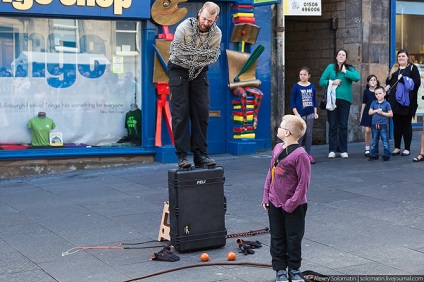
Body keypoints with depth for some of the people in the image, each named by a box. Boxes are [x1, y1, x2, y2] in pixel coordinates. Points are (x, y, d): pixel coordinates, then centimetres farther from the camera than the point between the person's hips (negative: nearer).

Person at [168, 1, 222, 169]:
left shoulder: (216, 33, -8)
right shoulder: (184, 28, -19)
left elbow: (212, 57, -5)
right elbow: (177, 54, -17)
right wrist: (202, 55, -11)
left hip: (199, 73, 4)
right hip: (179, 70, -4)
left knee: (202, 112, -2)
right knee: (180, 112, -9)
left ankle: (200, 154, 3)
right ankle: (182, 156, -9)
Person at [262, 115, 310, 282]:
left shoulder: (300, 154, -19)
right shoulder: (277, 148, 4)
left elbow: (304, 182, -17)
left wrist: (292, 203, -16)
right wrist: (266, 196, 8)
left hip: (293, 206, -6)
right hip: (274, 204, 6)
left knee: (294, 239, 7)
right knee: (277, 238, 12)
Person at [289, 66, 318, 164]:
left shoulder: (312, 86, 7)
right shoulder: (296, 86, -2)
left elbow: (314, 100, 14)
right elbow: (292, 101, -3)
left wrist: (315, 112, 9)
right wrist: (296, 114, -10)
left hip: (310, 114, 3)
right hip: (300, 114, -3)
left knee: (309, 134, 5)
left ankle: (308, 155, 11)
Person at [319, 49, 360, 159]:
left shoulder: (349, 69, 8)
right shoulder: (330, 67, 8)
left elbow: (357, 77, -10)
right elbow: (321, 81, 5)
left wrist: (345, 72, -10)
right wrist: (332, 82, -9)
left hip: (345, 99, 0)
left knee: (343, 126, 3)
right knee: (332, 125, 1)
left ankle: (343, 150, 10)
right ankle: (332, 150, 6)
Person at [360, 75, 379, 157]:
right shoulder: (366, 91, 5)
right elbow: (364, 103, 11)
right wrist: (361, 115, 10)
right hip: (367, 113, 0)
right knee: (367, 130, -4)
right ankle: (367, 149, 5)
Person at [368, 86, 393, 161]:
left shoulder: (386, 104, -3)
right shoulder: (374, 103, 7)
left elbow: (391, 114, -4)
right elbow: (369, 112, 4)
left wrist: (382, 113, -13)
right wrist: (376, 111, -11)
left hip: (383, 125, -4)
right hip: (374, 125, 4)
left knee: (385, 141, -2)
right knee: (374, 141, 11)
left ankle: (387, 155, 4)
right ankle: (374, 155, 19)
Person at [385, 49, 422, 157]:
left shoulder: (412, 68, 4)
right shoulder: (394, 69, 19)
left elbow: (417, 82, -7)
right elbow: (388, 81, 23)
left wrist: (403, 79, -12)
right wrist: (388, 86, 2)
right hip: (395, 101, 4)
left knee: (406, 124, 0)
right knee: (396, 125, 6)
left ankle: (407, 149, 5)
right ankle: (397, 148, 13)